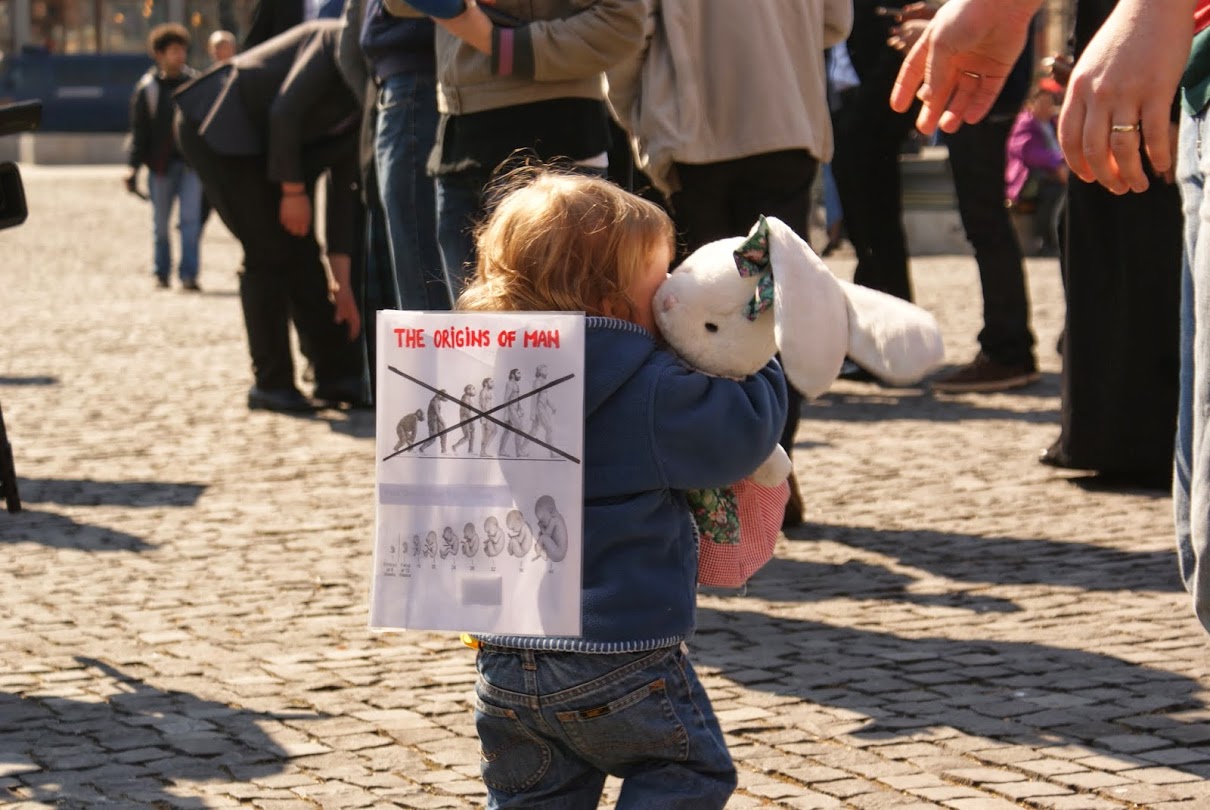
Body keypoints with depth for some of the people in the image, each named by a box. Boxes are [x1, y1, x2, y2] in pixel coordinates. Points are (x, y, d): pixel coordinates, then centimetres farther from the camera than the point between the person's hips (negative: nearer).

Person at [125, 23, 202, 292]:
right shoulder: (146, 88, -1)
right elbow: (138, 131, 0)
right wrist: (133, 166, -7)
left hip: (190, 162, 1)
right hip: (160, 165, -1)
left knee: (190, 219, -8)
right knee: (160, 222, 8)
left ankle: (188, 275, -7)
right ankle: (162, 273, 20)